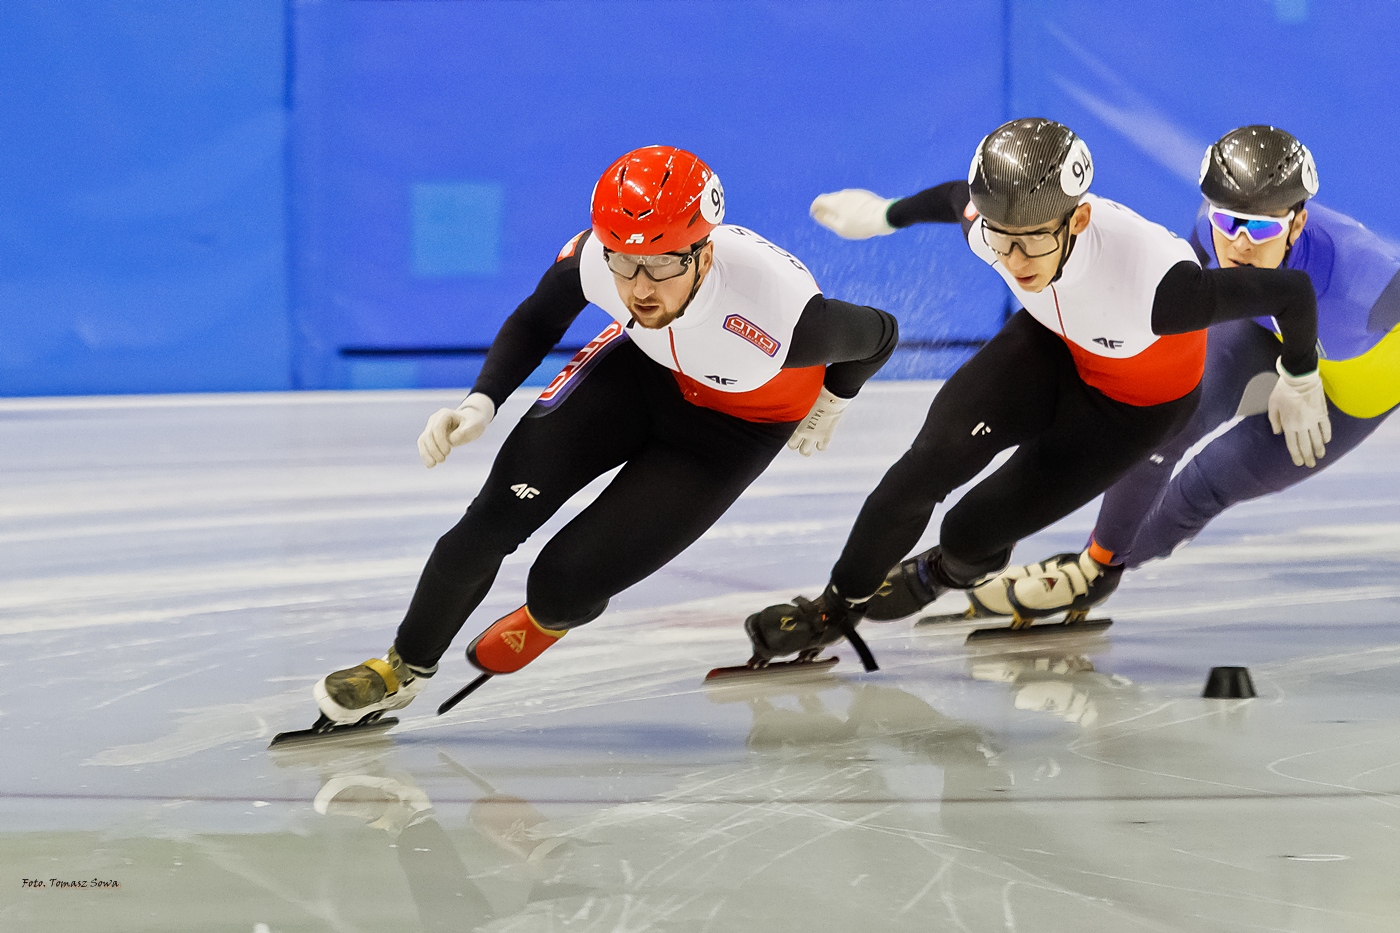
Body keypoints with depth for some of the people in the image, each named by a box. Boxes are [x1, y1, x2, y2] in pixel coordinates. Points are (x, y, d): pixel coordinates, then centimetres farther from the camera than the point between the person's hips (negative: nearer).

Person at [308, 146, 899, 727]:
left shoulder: (781, 317, -41)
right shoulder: (594, 258, -30)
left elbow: (878, 335, -18)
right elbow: (536, 320, -5)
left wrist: (826, 410, 1)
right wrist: (480, 404, -19)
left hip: (736, 426, -3)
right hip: (644, 365, 3)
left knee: (565, 583, -11)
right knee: (502, 509, -11)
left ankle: (550, 619, 28)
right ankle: (405, 669, 14)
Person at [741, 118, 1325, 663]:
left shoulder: (1152, 285, -45)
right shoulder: (988, 228, -30)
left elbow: (1291, 292, -32)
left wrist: (1299, 384, -11)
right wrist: (886, 216, 18)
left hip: (1136, 403, -3)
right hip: (1054, 344, 3)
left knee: (971, 533, -7)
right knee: (935, 456, -18)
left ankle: (952, 572, 32)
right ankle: (838, 606, 6)